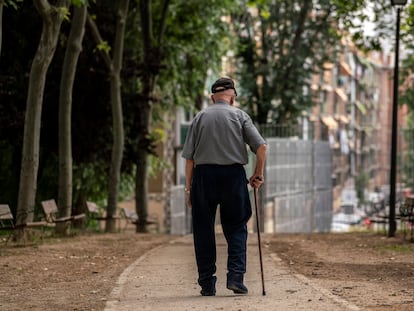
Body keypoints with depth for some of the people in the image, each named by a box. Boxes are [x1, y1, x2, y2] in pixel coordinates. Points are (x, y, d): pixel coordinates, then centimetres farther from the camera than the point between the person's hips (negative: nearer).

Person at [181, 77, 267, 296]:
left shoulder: (200, 117, 8)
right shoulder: (239, 115, 6)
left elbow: (189, 157, 4)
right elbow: (261, 146, -4)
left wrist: (189, 188, 8)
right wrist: (258, 174, 7)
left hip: (203, 174, 1)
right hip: (233, 174, -1)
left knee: (203, 231, 7)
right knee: (236, 228, 9)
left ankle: (207, 283, 7)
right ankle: (236, 276, -5)